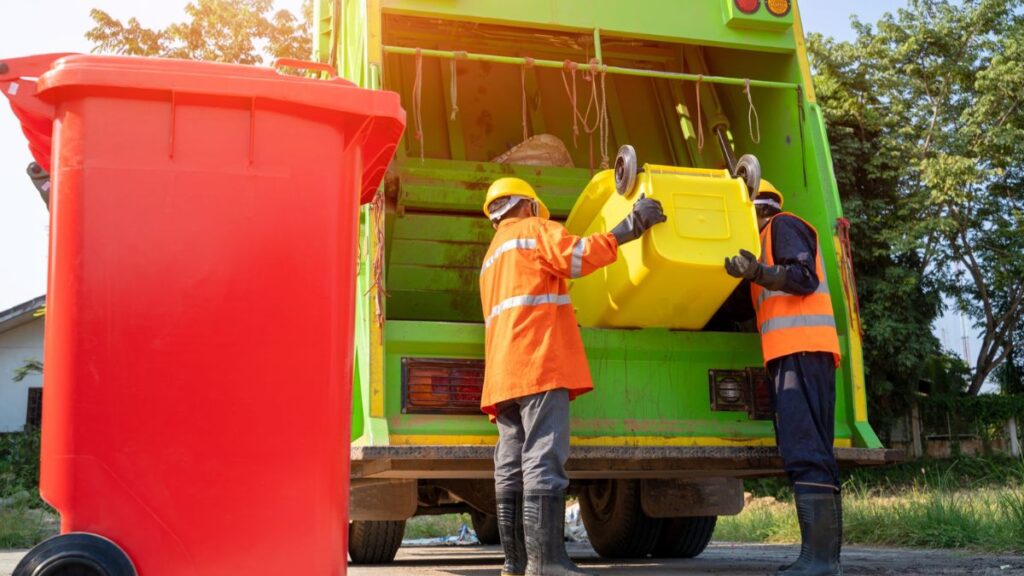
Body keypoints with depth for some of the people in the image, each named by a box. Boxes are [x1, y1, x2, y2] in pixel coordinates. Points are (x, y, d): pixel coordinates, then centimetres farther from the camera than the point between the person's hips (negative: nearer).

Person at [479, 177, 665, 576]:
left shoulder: (492, 257, 31)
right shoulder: (533, 229, 6)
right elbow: (579, 256, -11)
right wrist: (629, 226, -7)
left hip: (504, 374, 9)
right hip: (540, 364, -9)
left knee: (511, 469, 3)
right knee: (543, 461, -15)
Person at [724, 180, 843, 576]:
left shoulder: (783, 225, 4)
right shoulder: (772, 239, 32)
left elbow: (805, 277, -11)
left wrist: (759, 273, -23)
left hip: (800, 349, -10)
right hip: (798, 352, 10)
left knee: (805, 453, -17)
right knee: (811, 453, 6)